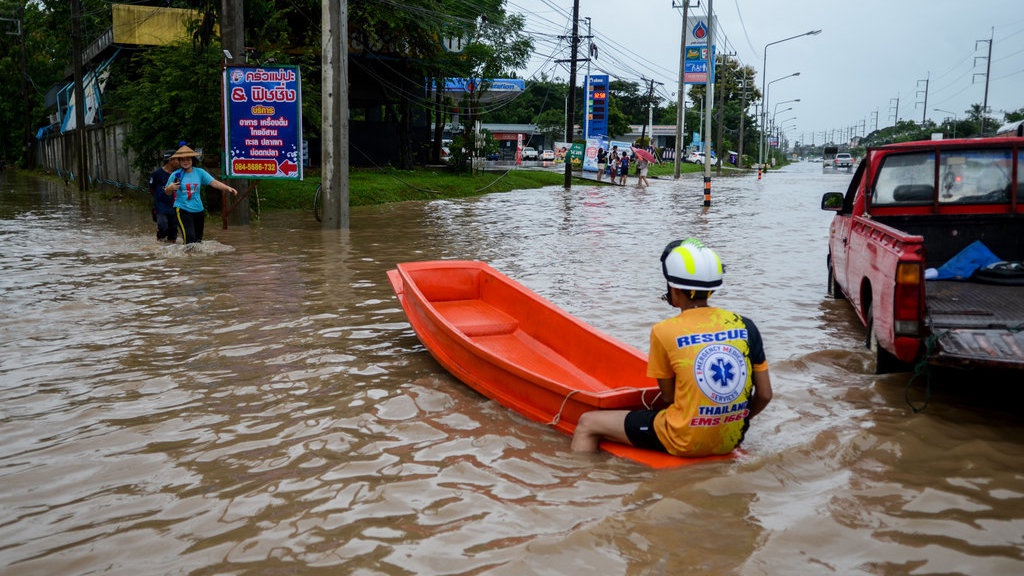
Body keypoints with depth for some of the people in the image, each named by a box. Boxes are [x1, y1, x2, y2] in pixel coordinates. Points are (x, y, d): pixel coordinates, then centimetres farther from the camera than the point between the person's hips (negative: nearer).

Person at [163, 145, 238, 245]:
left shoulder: (199, 172, 2)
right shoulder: (176, 175, -2)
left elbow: (213, 182, -7)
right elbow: (167, 193, 8)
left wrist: (228, 188, -21)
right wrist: (170, 188, -15)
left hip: (198, 210, 4)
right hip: (182, 210, -3)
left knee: (198, 239, 13)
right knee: (190, 238, -17)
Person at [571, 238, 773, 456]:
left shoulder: (664, 332, -13)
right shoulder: (745, 326, -2)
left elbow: (668, 396, -4)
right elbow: (765, 395, 3)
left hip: (684, 442, -5)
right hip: (731, 442, 6)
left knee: (588, 423, 9)